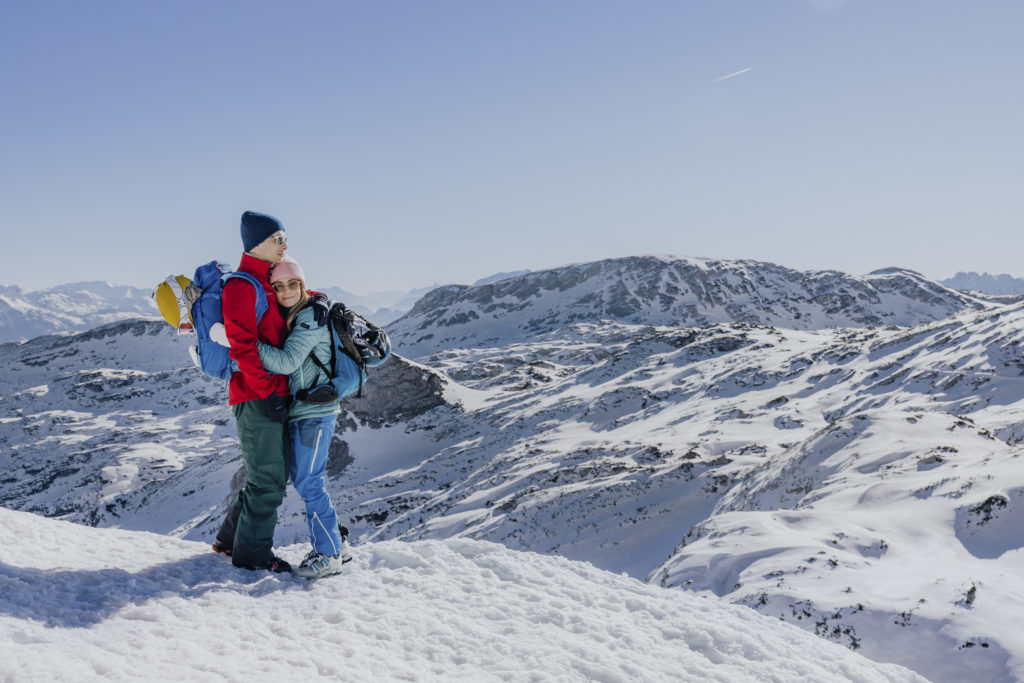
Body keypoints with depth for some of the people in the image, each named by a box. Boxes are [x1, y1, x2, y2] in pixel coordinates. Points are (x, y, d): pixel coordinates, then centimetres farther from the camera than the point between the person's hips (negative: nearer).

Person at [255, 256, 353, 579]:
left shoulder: (310, 319, -13)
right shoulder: (286, 318, 14)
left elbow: (285, 362, -23)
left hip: (315, 411, -9)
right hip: (298, 410, 9)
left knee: (308, 482, -7)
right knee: (304, 480, 13)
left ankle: (329, 554, 2)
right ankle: (337, 543, 22)